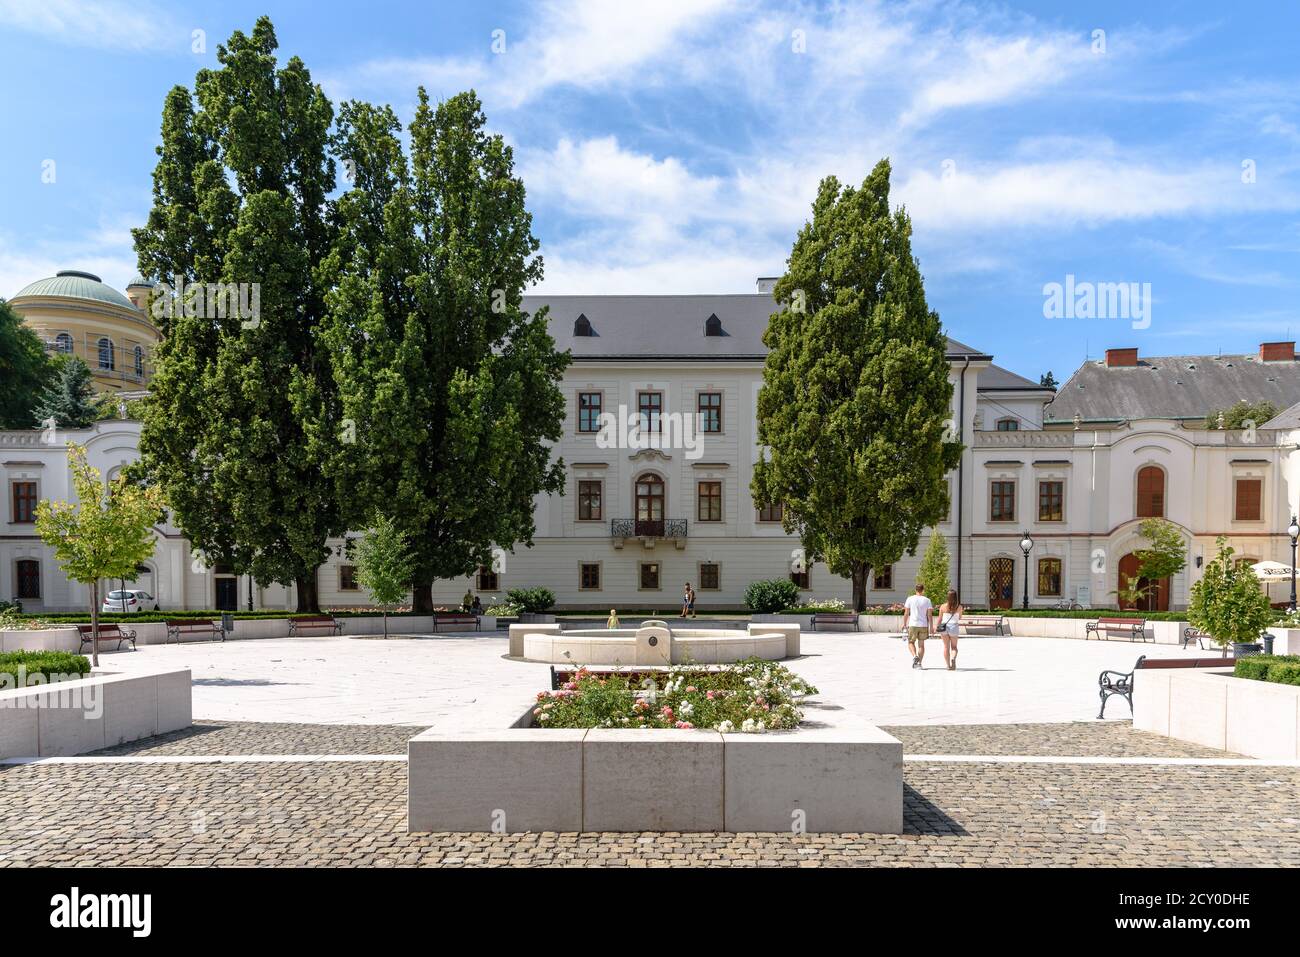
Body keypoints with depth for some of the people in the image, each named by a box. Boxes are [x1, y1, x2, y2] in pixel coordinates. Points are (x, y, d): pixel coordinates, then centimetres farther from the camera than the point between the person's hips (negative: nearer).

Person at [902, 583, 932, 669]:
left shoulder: (910, 599, -1)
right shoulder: (927, 600, 1)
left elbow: (906, 613, 1)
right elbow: (929, 615, 0)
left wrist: (904, 624, 11)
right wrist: (931, 627, 6)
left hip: (913, 625, -1)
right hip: (924, 625, 1)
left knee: (911, 642, 11)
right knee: (921, 644, 10)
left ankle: (915, 656, -13)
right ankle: (919, 663, 8)